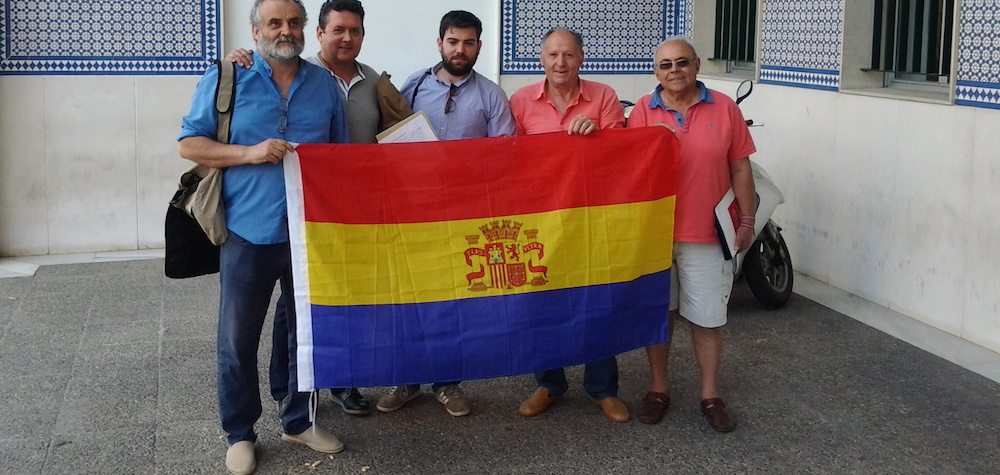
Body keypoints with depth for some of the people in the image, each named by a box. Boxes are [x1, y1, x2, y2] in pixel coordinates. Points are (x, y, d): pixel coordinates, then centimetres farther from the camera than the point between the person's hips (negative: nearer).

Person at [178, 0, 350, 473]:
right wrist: (249, 154, -16)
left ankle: (299, 421, 31)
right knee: (238, 340, 5)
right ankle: (239, 434, 21)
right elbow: (189, 143, -2)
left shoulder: (324, 84, 10)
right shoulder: (226, 80, 0)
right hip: (249, 233, -3)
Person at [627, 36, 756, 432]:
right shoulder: (643, 111, -1)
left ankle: (710, 395, 21)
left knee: (708, 317, 6)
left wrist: (747, 220, 2)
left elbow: (740, 168, 3)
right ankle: (658, 389, 27)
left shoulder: (724, 108, -1)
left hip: (707, 234, -1)